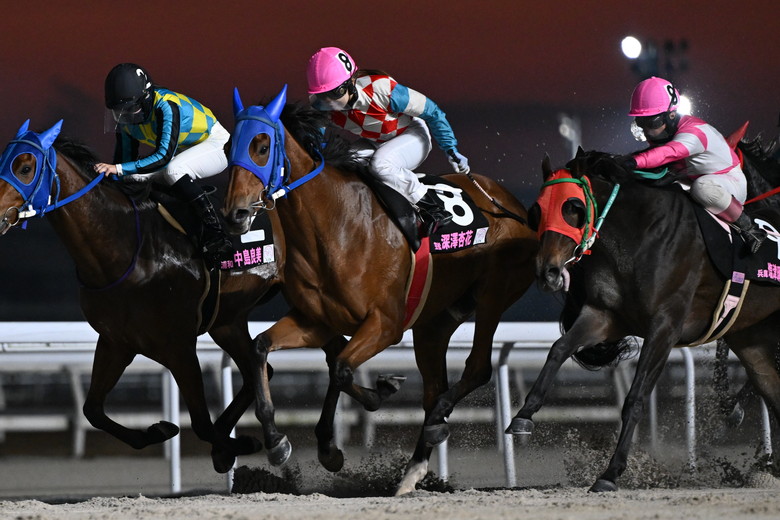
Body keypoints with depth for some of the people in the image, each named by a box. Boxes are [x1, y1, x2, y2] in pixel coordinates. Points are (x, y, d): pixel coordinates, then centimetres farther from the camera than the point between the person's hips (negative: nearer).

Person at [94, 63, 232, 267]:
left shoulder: (166, 106, -33)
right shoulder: (125, 117, -9)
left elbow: (164, 156, -40)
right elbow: (125, 157, 1)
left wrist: (119, 168, -44)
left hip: (216, 144, -8)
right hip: (184, 151, 8)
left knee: (173, 170, -36)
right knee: (135, 177, -7)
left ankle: (216, 236, -33)